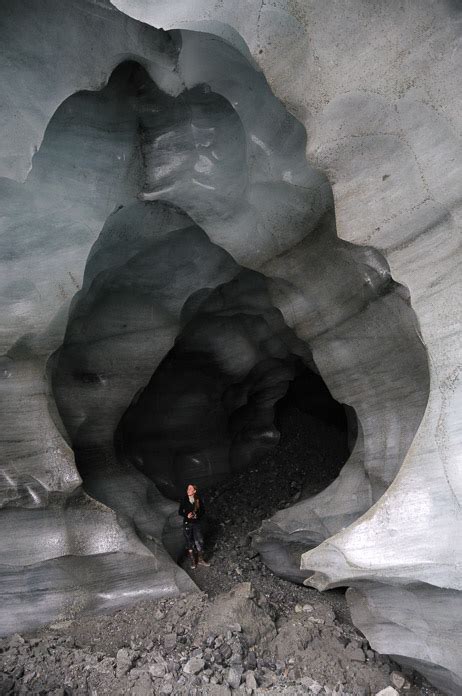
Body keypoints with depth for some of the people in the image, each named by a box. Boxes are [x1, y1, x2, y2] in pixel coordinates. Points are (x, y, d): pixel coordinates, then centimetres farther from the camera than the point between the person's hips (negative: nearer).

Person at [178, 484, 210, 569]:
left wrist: (197, 515, -15)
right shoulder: (184, 500, -6)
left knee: (199, 541, -1)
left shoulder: (198, 500, -4)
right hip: (187, 523, -1)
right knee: (189, 542, 6)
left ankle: (200, 559, 16)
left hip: (196, 523, 1)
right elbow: (180, 512, 0)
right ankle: (192, 561, 21)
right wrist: (187, 515, -18)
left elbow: (202, 511, 4)